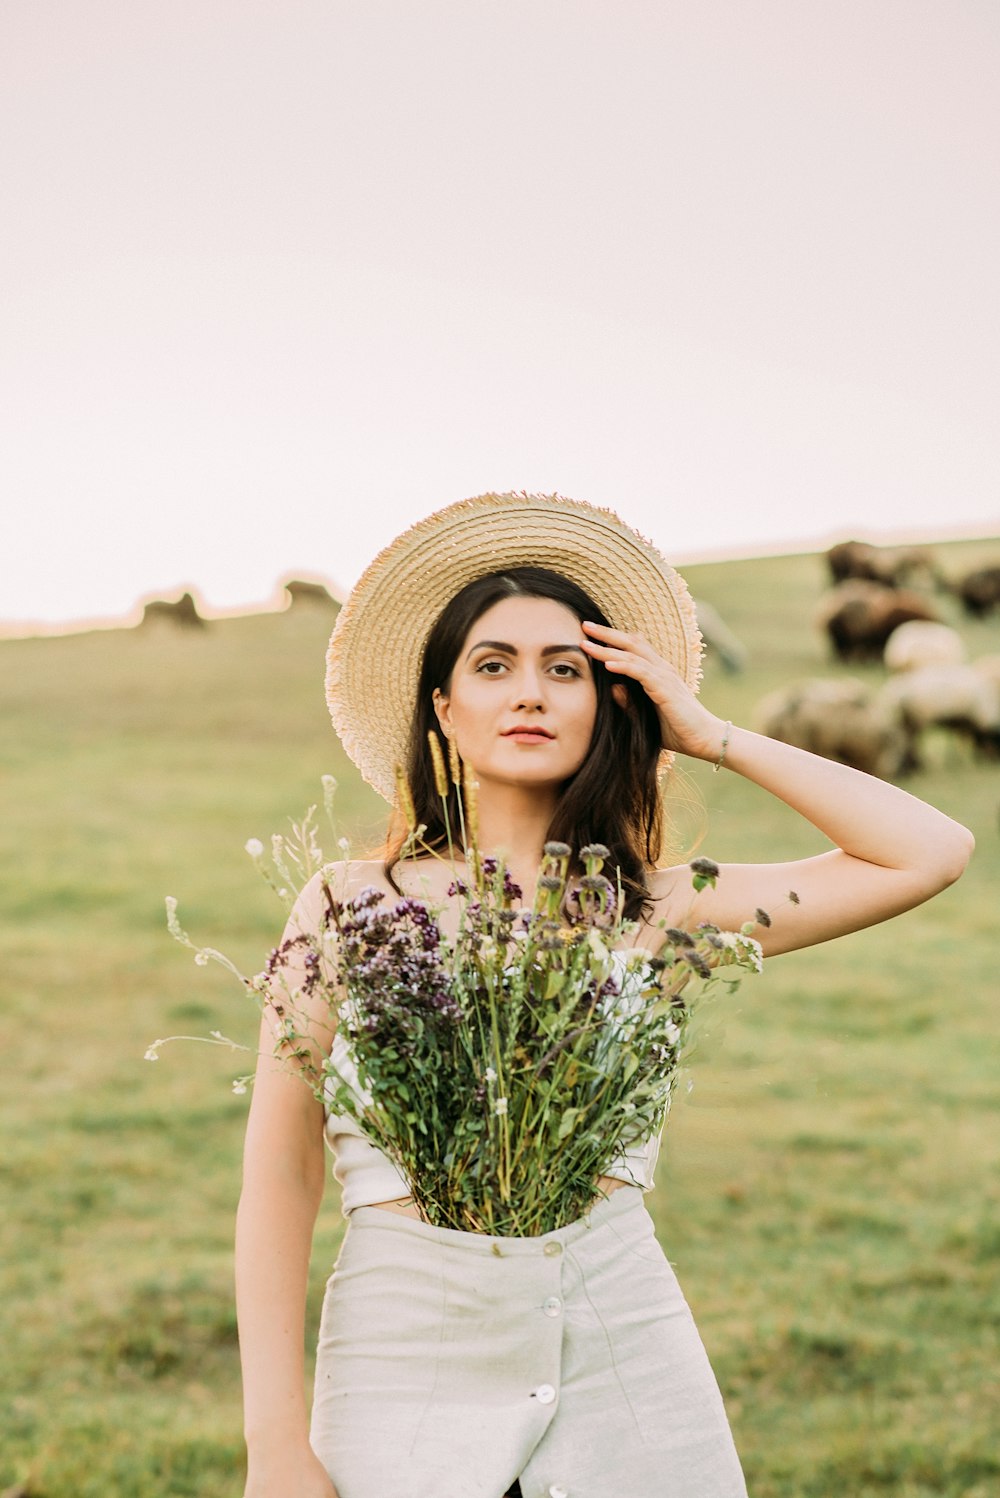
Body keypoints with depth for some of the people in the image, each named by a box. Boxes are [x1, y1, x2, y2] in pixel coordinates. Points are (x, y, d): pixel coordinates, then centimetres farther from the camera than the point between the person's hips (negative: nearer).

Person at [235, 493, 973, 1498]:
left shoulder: (653, 912, 4)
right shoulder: (353, 907, 1)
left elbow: (930, 853, 2)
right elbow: (280, 1178, 0)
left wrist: (711, 738, 5)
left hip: (626, 1356, 1)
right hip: (409, 1349, -1)